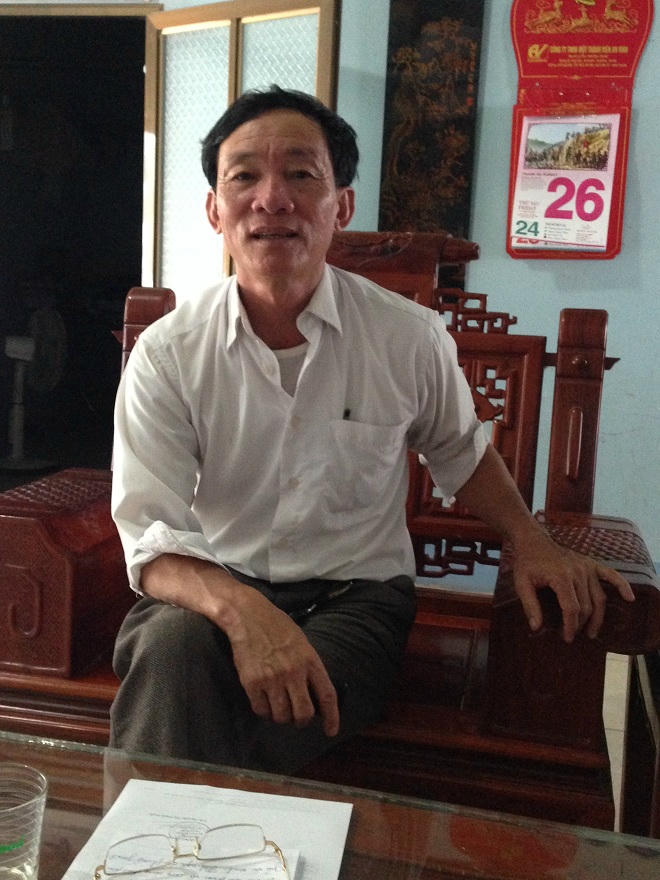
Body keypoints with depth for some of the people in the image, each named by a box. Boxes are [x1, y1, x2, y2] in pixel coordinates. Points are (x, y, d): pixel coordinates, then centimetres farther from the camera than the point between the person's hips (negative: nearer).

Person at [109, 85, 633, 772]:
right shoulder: (165, 354, -7)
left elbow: (459, 451, 16)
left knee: (284, 713, -31)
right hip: (213, 588, 0)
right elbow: (153, 538, -13)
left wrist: (530, 540, 2)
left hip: (356, 592, 0)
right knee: (171, 646, -34)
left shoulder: (410, 338, -4)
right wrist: (243, 611, -33)